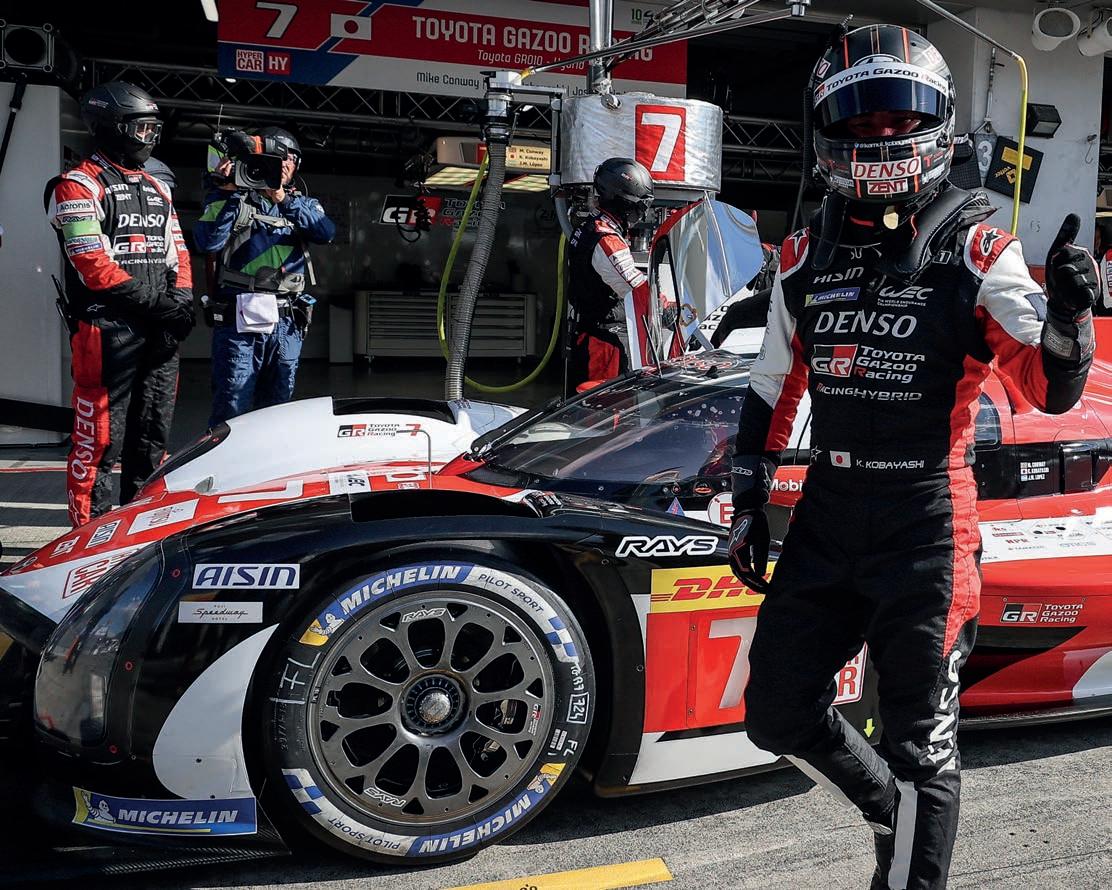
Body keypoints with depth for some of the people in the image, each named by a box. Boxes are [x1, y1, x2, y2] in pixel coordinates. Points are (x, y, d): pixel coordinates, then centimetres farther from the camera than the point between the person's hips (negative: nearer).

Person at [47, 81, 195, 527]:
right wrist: (156, 301, -15)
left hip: (160, 332, 7)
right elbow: (93, 265, -13)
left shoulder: (157, 190, 21)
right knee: (100, 436, -5)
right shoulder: (79, 186, -3)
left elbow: (177, 254, 18)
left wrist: (181, 303, -1)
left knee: (152, 433, 11)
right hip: (107, 327, -7)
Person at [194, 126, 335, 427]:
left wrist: (283, 199, -13)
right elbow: (208, 243, -9)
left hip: (288, 323, 4)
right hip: (238, 321, -4)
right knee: (231, 410, -8)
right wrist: (228, 193, -11)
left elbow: (326, 232, -5)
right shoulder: (232, 199, 7)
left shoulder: (302, 205, 17)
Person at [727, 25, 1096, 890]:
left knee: (921, 739, 4)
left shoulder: (977, 250, -5)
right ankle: (900, 815, 37)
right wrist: (749, 505, 13)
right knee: (778, 711, 12)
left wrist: (1067, 310, -30)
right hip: (827, 511, 5)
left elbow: (1052, 392, -10)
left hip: (928, 518, -5)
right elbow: (772, 391, 15)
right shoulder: (806, 256, 8)